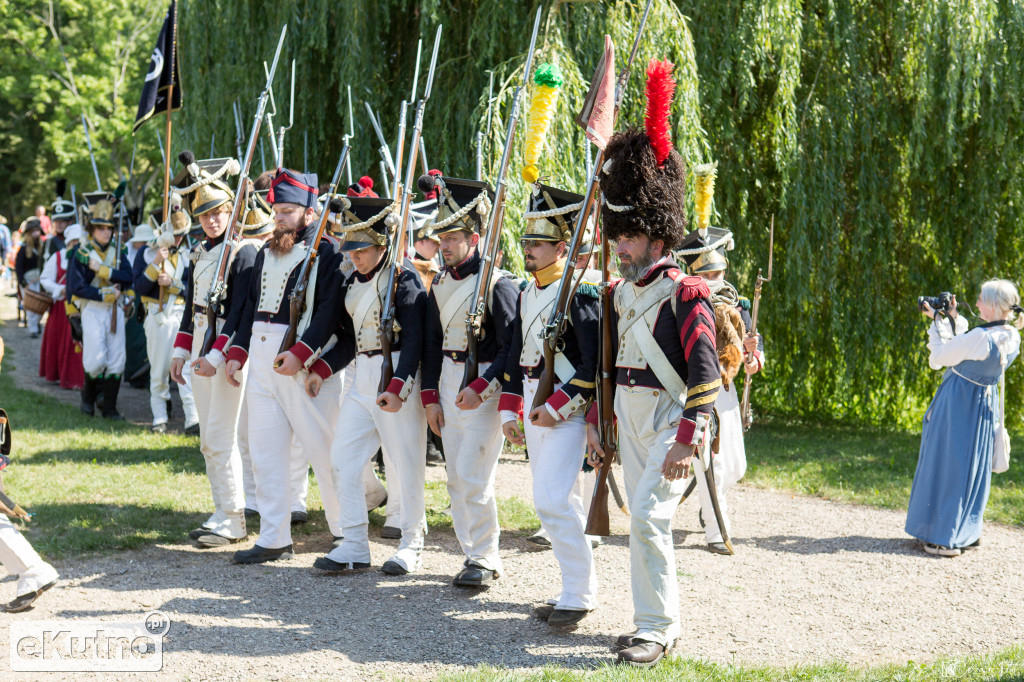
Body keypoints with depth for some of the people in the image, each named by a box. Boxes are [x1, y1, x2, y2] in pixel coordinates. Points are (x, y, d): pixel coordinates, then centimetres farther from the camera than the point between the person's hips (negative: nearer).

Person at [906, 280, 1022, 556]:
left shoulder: (981, 337, -27)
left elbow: (938, 358, -17)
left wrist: (937, 322, -6)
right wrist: (953, 319, 10)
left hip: (958, 406, -8)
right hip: (985, 406, 8)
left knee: (947, 466, 2)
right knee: (972, 466, 18)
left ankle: (945, 538, 6)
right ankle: (969, 533, 26)